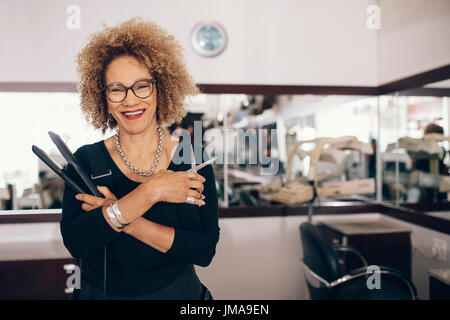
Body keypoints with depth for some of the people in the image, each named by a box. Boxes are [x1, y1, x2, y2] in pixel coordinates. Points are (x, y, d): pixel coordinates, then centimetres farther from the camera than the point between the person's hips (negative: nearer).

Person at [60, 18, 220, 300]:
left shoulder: (193, 160, -12)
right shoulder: (86, 160, -11)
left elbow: (205, 251, -19)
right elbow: (74, 242, -23)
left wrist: (123, 221, -26)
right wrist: (151, 191, -30)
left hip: (178, 293, 0)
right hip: (100, 294, 1)